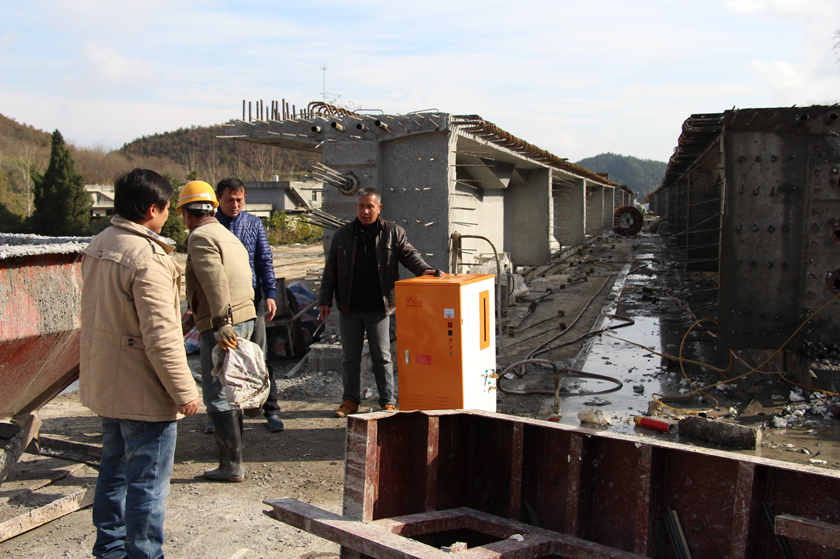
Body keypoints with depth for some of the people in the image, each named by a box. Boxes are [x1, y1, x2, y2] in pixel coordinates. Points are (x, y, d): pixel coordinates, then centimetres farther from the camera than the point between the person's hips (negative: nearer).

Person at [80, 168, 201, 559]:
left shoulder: (97, 245, 6)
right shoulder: (146, 258, -23)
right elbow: (160, 336, -25)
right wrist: (184, 390, -17)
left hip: (104, 385, 10)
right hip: (143, 392, -10)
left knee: (113, 471, 22)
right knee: (148, 483, 2)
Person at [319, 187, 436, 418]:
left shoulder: (392, 232, 3)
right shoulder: (343, 234, 7)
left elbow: (408, 253, -3)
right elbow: (331, 270, 9)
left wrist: (423, 269, -24)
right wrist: (325, 300, 5)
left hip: (378, 308, -2)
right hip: (348, 308, 2)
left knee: (382, 357, 4)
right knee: (350, 357, 11)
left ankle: (388, 402, 13)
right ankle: (351, 400, 24)